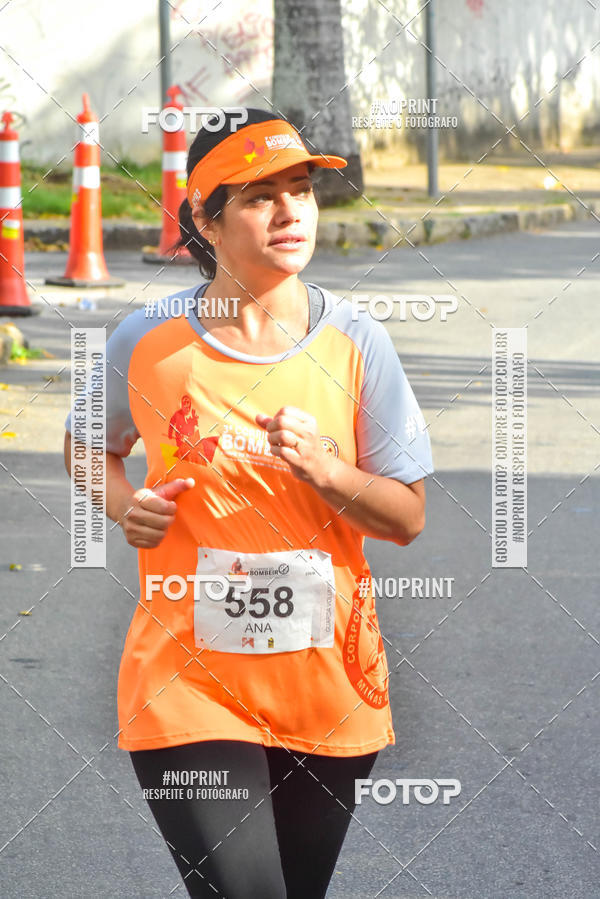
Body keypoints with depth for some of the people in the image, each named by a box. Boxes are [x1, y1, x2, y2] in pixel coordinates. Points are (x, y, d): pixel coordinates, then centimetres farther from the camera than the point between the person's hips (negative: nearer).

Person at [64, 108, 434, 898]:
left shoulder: (355, 343, -1)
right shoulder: (147, 343, -3)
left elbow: (407, 520, 2)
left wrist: (325, 470, -17)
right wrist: (125, 505, -4)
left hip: (330, 683, 2)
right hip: (189, 679, -2)